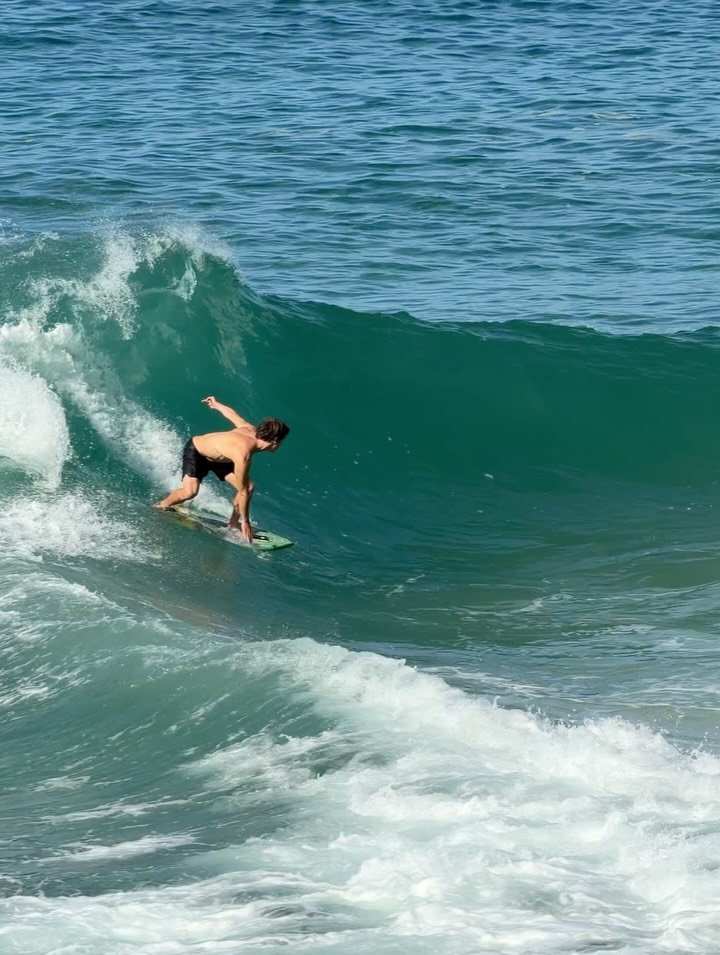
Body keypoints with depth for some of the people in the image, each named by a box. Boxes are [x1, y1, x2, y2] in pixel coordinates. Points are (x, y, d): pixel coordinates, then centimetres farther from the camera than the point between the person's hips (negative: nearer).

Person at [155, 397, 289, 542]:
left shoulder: (252, 430, -18)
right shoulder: (243, 455, -40)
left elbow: (232, 414, 2)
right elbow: (242, 492, -34)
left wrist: (216, 405, 22)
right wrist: (246, 522, -26)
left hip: (216, 456, 8)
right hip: (194, 452, -8)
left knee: (249, 486, -5)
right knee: (190, 491, -28)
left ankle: (234, 522, 11)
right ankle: (161, 506, 0)